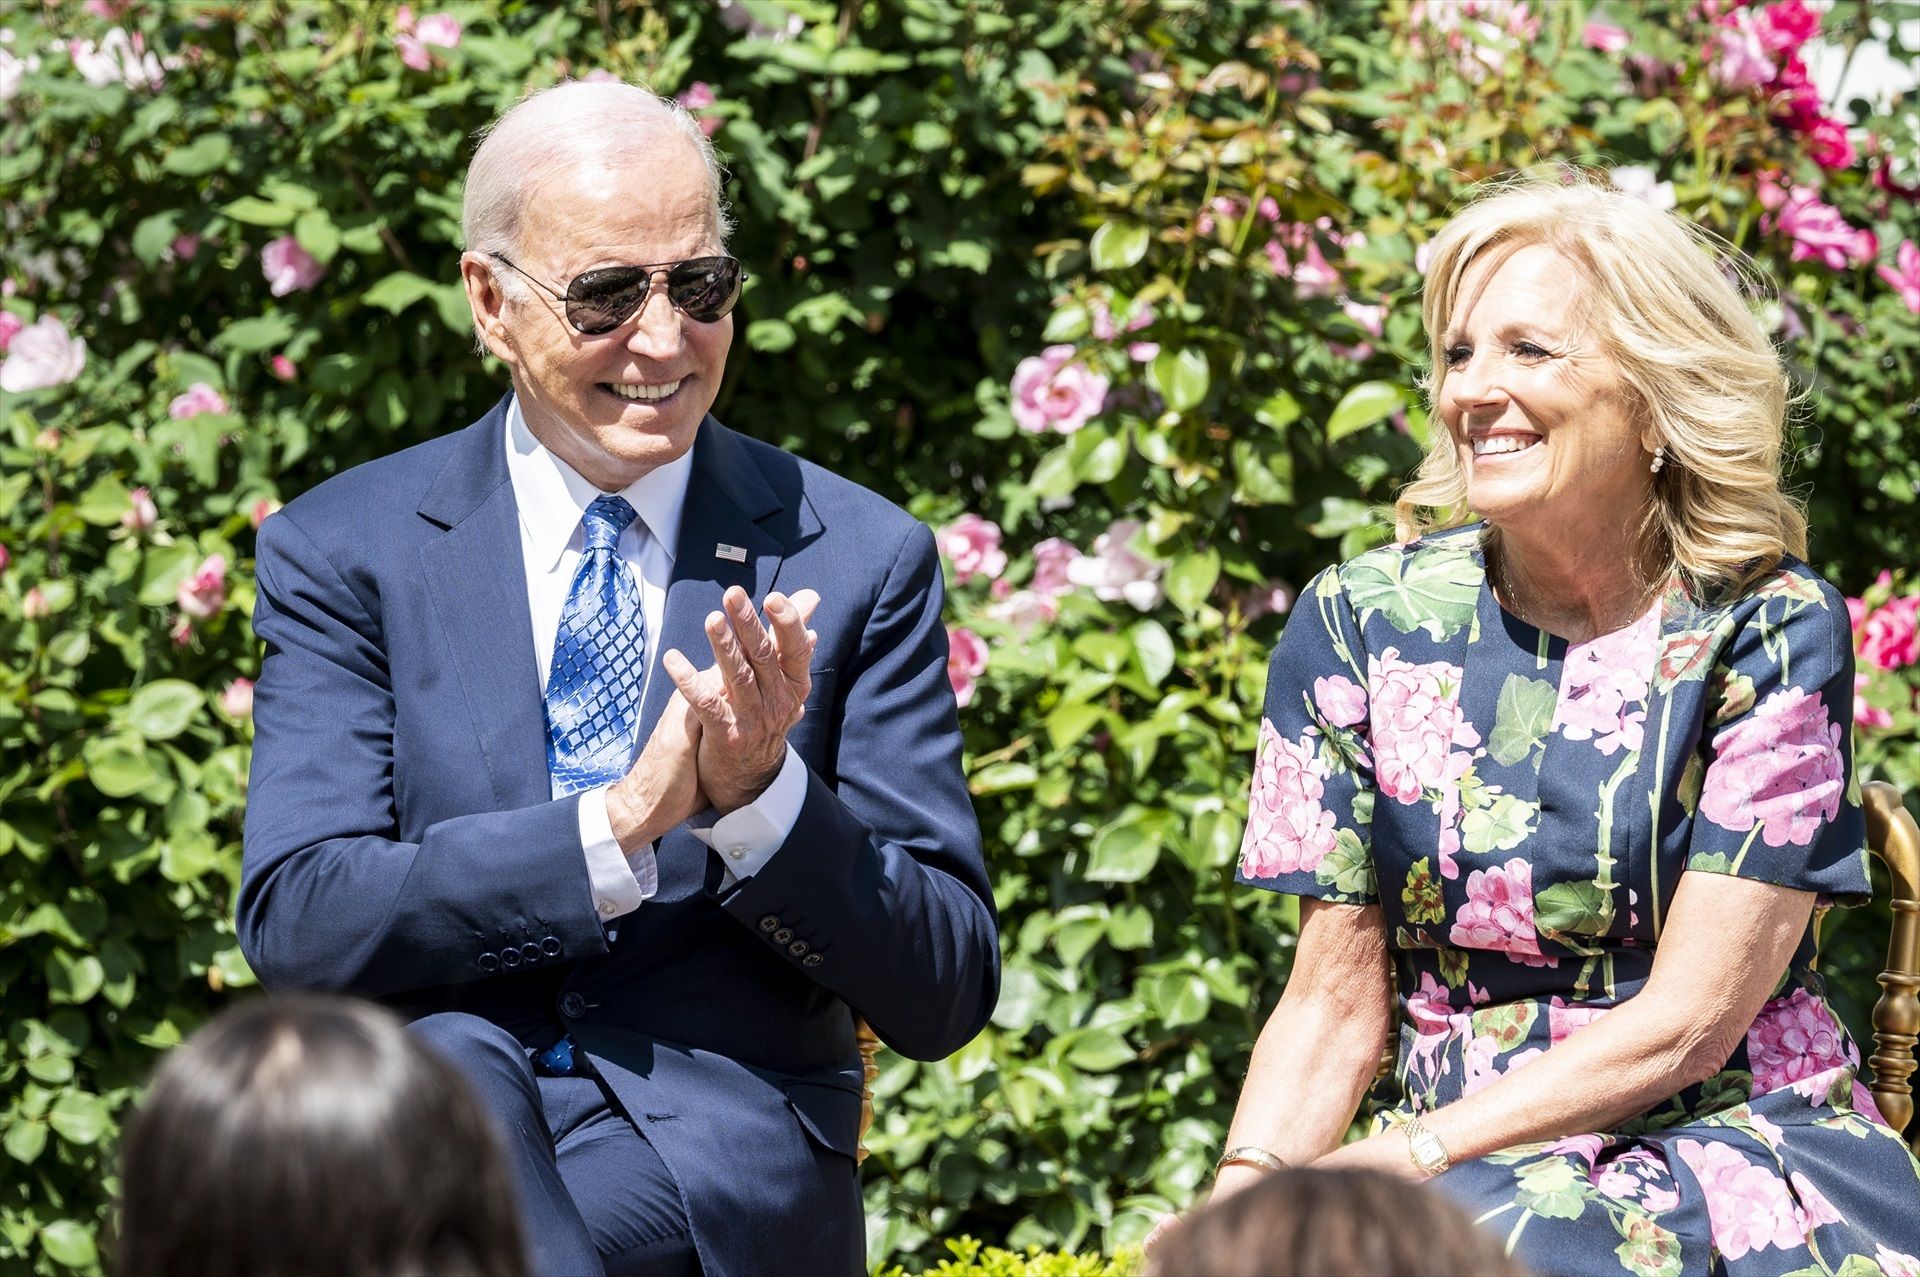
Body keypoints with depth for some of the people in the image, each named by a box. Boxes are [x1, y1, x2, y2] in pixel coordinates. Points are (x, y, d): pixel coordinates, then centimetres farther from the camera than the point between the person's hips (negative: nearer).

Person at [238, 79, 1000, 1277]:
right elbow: (296, 922, -8)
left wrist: (762, 799, -16)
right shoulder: (344, 552, 5)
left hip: (726, 1177, 0)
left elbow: (946, 998, 3)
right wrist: (621, 822, -19)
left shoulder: (859, 560, 6)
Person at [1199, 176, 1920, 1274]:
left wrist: (1412, 1157, -16)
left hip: (1731, 1145, -2)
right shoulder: (1362, 627, 5)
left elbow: (1687, 1020, -7)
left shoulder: (1772, 634, -3)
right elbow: (1336, 1003, 6)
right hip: (1456, 1166, 3)